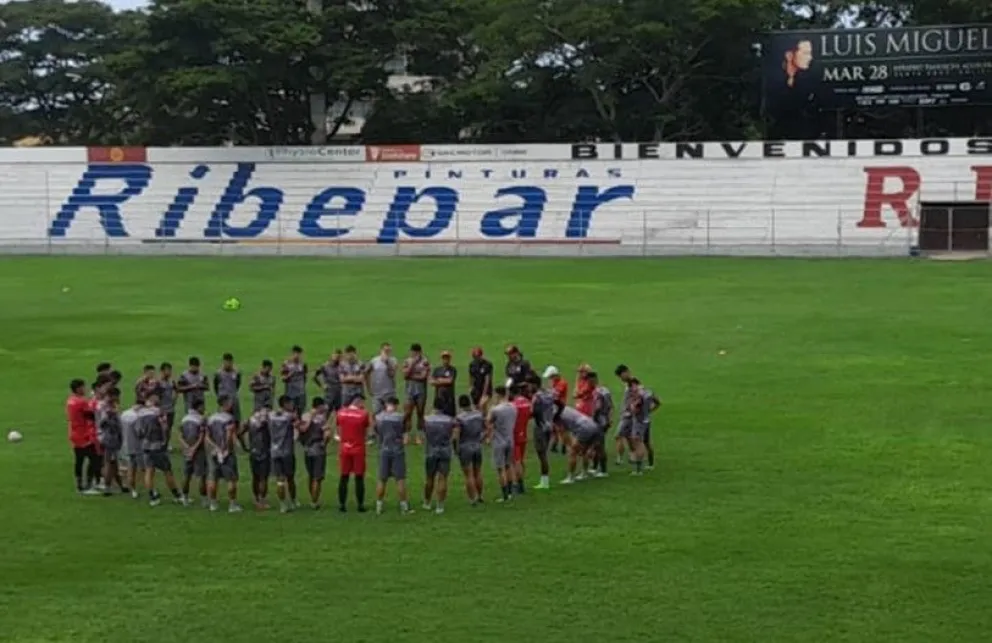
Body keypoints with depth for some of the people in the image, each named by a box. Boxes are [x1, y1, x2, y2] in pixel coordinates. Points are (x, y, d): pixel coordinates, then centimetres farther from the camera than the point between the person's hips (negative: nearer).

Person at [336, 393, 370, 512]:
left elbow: (340, 429, 9)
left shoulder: (340, 413, 0)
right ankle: (360, 505, 5)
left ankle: (342, 504, 9)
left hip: (344, 448, 3)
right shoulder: (363, 414, -10)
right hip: (358, 449, -3)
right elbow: (366, 432, 0)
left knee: (343, 477, 9)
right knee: (359, 477, 3)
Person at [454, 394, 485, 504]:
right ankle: (479, 496, 29)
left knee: (469, 475, 3)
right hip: (477, 446, 5)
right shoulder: (479, 414, -2)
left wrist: (457, 448, -8)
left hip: (465, 447, -5)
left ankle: (472, 499, 6)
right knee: (478, 473, 18)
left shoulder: (460, 418, -18)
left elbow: (456, 436, -22)